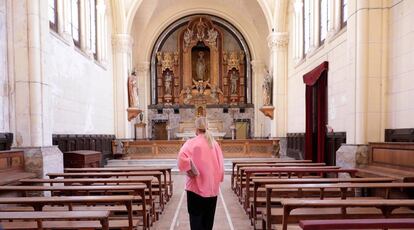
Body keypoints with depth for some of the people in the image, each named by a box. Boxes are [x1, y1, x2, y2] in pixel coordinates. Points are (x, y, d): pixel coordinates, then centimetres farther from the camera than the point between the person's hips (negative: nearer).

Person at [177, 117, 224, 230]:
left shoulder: (192, 142, -10)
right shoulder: (215, 143, 4)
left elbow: (182, 155, -30)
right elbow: (220, 164, 7)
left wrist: (189, 170, -17)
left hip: (196, 186, -4)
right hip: (212, 186, 4)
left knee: (196, 216, 5)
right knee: (208, 217, 15)